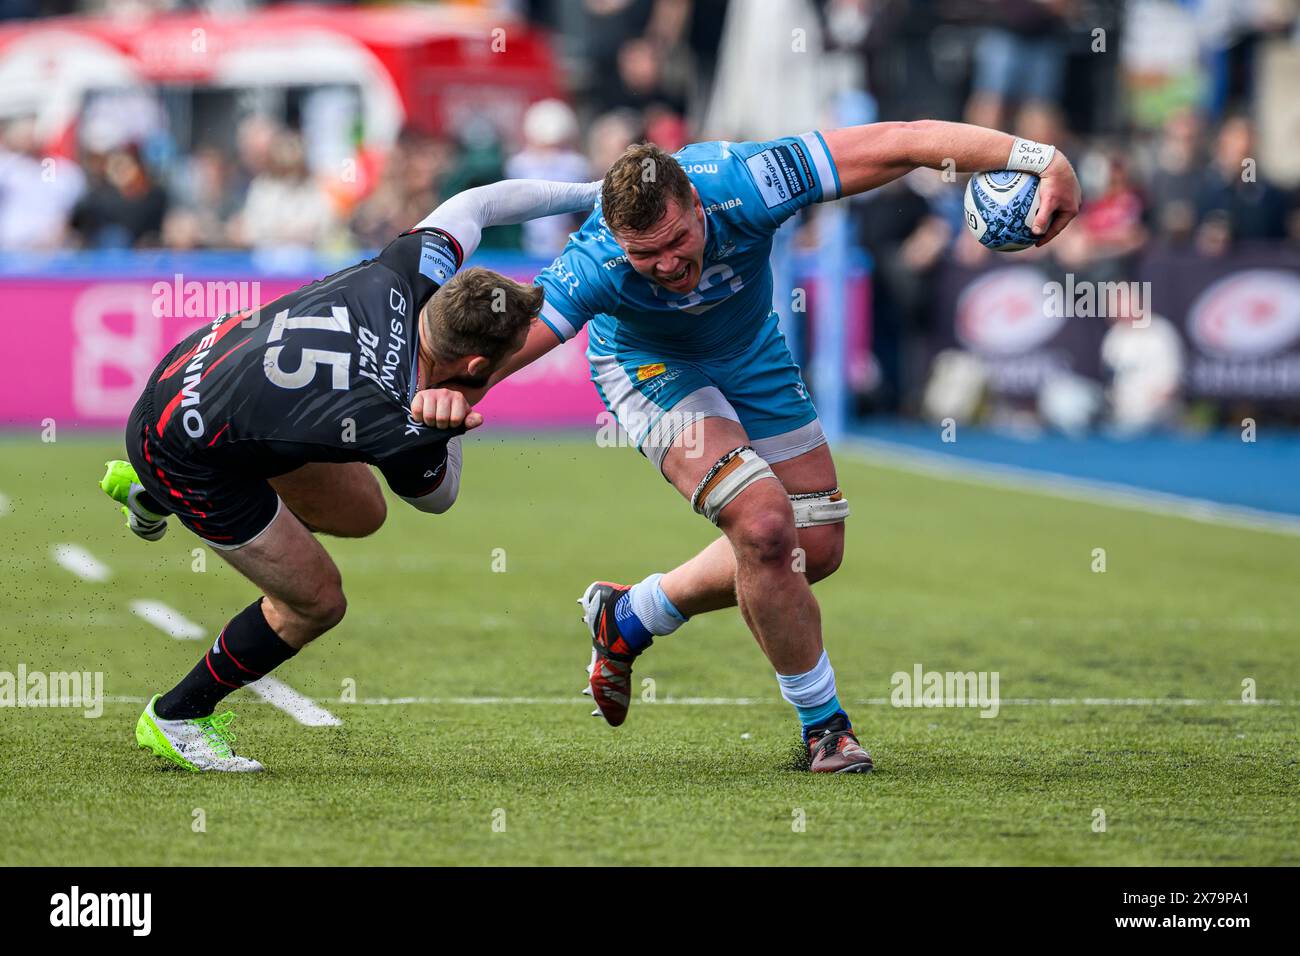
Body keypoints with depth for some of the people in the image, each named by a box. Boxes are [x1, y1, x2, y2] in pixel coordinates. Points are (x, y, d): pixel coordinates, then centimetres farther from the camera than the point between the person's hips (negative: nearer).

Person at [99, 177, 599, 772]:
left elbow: (475, 204, 1)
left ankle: (152, 495, 34)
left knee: (359, 511, 21)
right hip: (185, 455, -8)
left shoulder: (405, 277, -21)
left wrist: (581, 194, 9)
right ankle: (174, 720, 22)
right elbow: (437, 495, -10)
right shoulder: (387, 425, -35)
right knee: (315, 601, 2)